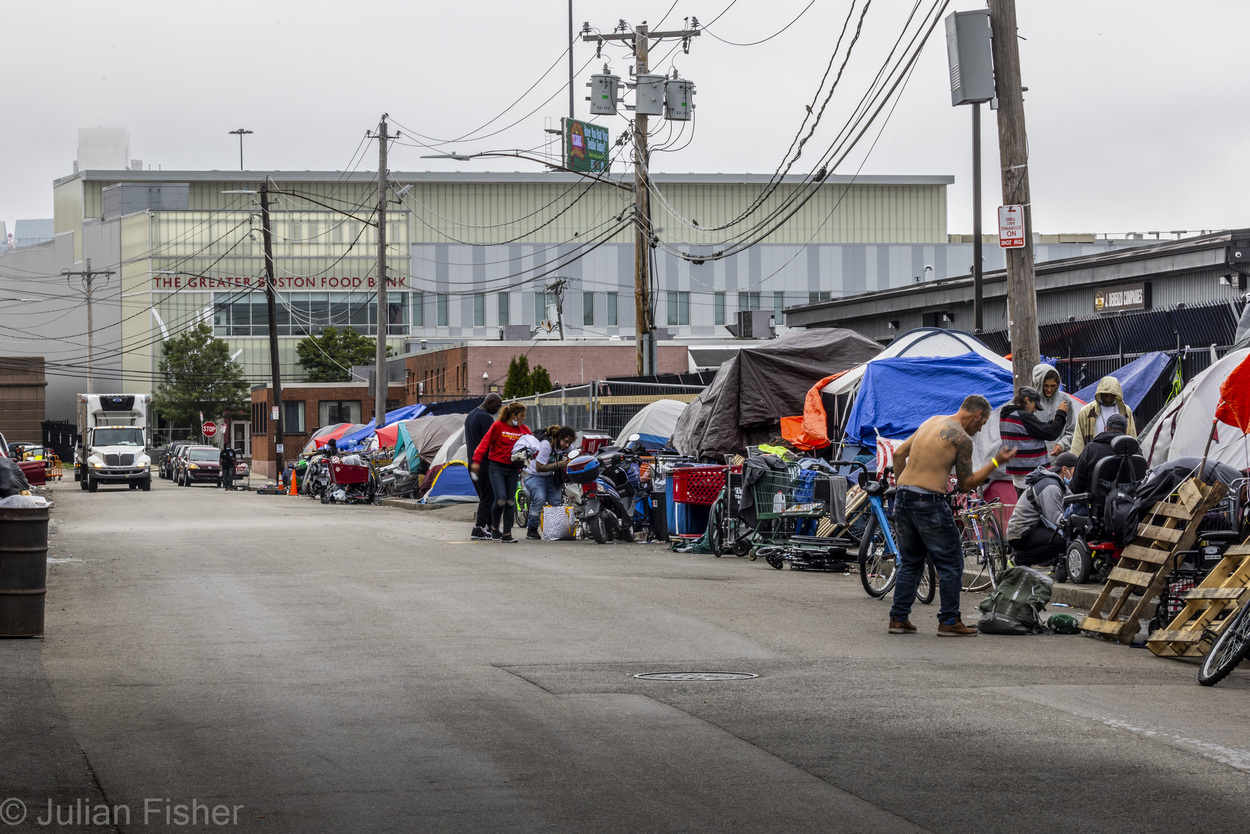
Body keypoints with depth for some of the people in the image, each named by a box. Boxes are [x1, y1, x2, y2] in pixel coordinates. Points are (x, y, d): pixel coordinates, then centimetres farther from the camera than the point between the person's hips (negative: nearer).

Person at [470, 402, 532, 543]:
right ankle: (494, 527, 7)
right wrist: (477, 461, -11)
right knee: (501, 499, -17)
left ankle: (507, 534, 6)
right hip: (497, 468, -5)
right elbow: (485, 443, -5)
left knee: (510, 501, 0)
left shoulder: (523, 429, 10)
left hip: (512, 468, 5)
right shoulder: (498, 426, -4)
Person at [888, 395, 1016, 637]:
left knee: (910, 562, 18)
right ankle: (949, 621, 4)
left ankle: (898, 618, 16)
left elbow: (898, 454, 18)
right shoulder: (961, 438, -7)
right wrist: (996, 462, 4)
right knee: (951, 564, 4)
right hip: (929, 503, -8)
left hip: (903, 498, 8)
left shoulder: (931, 422, 16)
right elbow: (966, 483, -3)